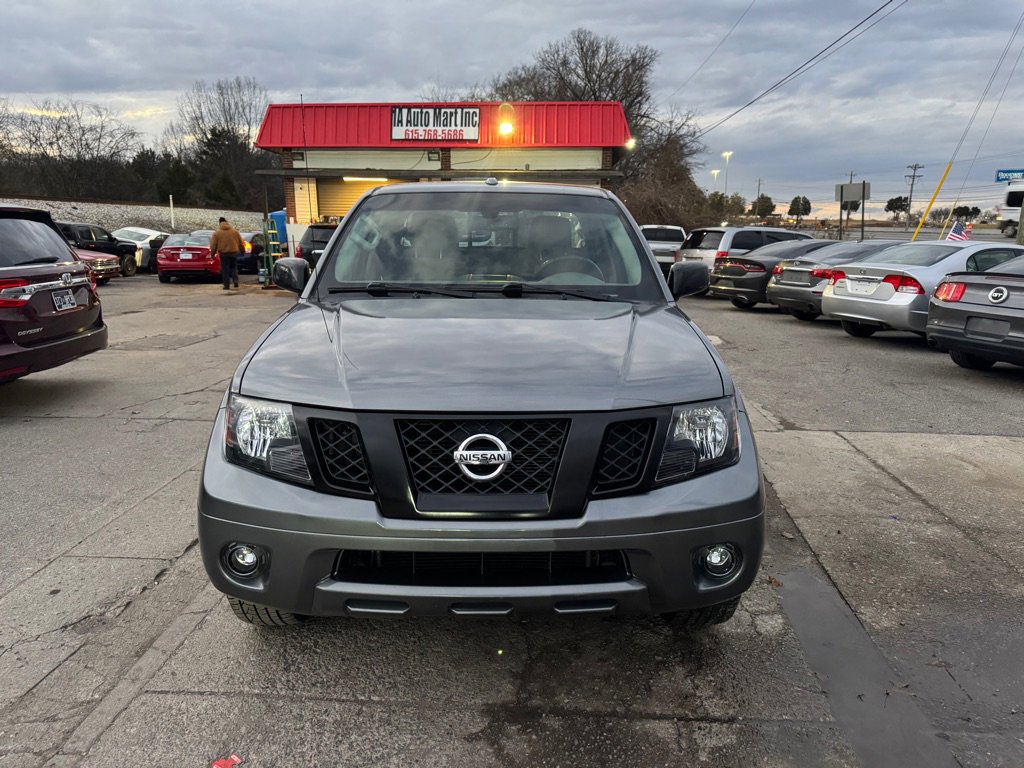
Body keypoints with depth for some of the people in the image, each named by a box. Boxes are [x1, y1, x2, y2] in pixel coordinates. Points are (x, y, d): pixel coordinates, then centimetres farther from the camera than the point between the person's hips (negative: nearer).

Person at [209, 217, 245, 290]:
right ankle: (235, 280, -3)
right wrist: (242, 250, 24)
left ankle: (226, 285, 3)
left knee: (225, 269, 3)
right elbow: (241, 243, 10)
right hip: (234, 252, 2)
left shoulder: (217, 232, -2)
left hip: (223, 253, -2)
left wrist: (212, 253, 9)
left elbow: (213, 245, -2)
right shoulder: (235, 231, 4)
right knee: (234, 267, 17)